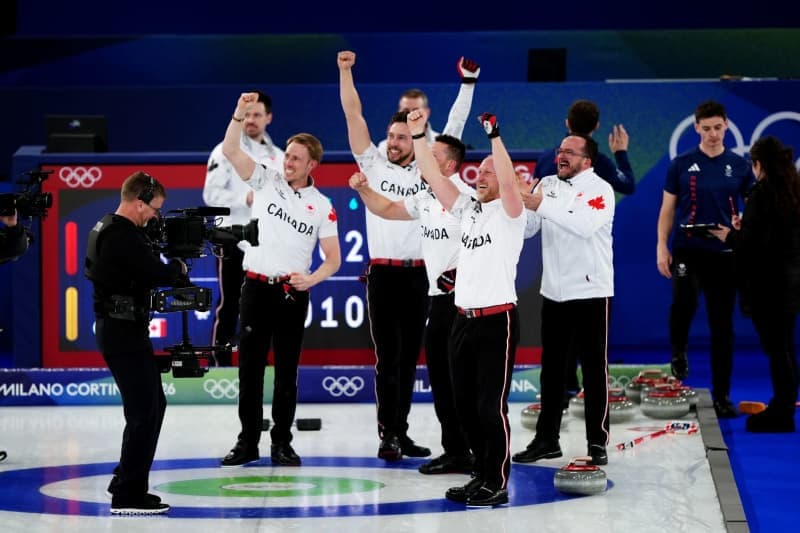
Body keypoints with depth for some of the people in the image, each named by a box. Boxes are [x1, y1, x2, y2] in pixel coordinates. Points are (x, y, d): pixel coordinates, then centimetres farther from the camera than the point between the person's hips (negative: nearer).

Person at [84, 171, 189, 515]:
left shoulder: (103, 230, 13)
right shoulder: (124, 236, -19)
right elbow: (156, 274, -24)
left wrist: (167, 271, 8)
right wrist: (178, 267, -1)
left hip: (115, 330, 11)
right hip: (125, 333, -11)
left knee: (153, 405, 18)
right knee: (144, 413, -7)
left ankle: (126, 481, 24)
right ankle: (128, 496, -5)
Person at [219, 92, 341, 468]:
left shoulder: (322, 206, 3)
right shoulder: (265, 181, 5)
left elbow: (333, 259, 3)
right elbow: (230, 151, -5)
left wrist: (311, 279, -15)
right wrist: (240, 113, -19)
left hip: (293, 293, 0)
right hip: (256, 286, 0)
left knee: (286, 371, 4)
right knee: (250, 367, 2)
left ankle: (282, 443, 11)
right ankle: (247, 442, 8)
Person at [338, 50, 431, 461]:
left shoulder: (428, 172, 8)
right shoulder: (374, 166, 4)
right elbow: (353, 115, 0)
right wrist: (345, 71, -5)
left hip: (419, 275, 2)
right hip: (383, 274, -2)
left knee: (408, 358, 9)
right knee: (387, 357, -5)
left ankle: (400, 433, 16)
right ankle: (387, 435, -4)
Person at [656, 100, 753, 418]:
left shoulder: (739, 166, 5)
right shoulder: (682, 165, 3)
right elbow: (668, 208, 7)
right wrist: (662, 247, -3)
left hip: (724, 253, 1)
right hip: (687, 249, -1)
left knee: (722, 326, 3)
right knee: (684, 301, -26)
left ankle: (721, 397, 11)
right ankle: (678, 353, 6)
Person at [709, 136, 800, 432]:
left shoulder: (762, 193, -16)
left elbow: (752, 243, -21)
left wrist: (729, 237, -1)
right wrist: (743, 230, 19)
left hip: (767, 283, -8)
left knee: (776, 349, -2)